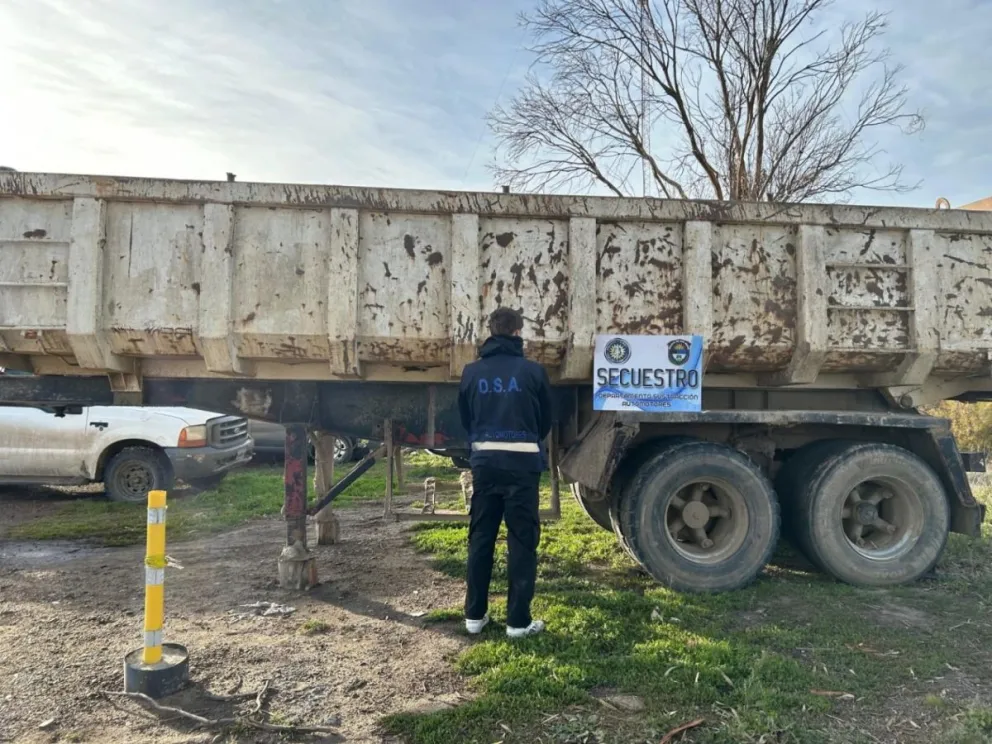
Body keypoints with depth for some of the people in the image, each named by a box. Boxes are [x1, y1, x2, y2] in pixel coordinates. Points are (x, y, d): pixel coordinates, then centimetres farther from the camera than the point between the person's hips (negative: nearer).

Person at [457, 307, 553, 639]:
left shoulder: (472, 372, 2)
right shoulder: (533, 371, -5)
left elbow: (465, 419, 12)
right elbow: (546, 421, 6)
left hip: (484, 462, 3)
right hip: (521, 464, -3)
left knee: (480, 539, 13)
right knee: (522, 541, 5)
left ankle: (475, 615, 20)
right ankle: (518, 620, 10)